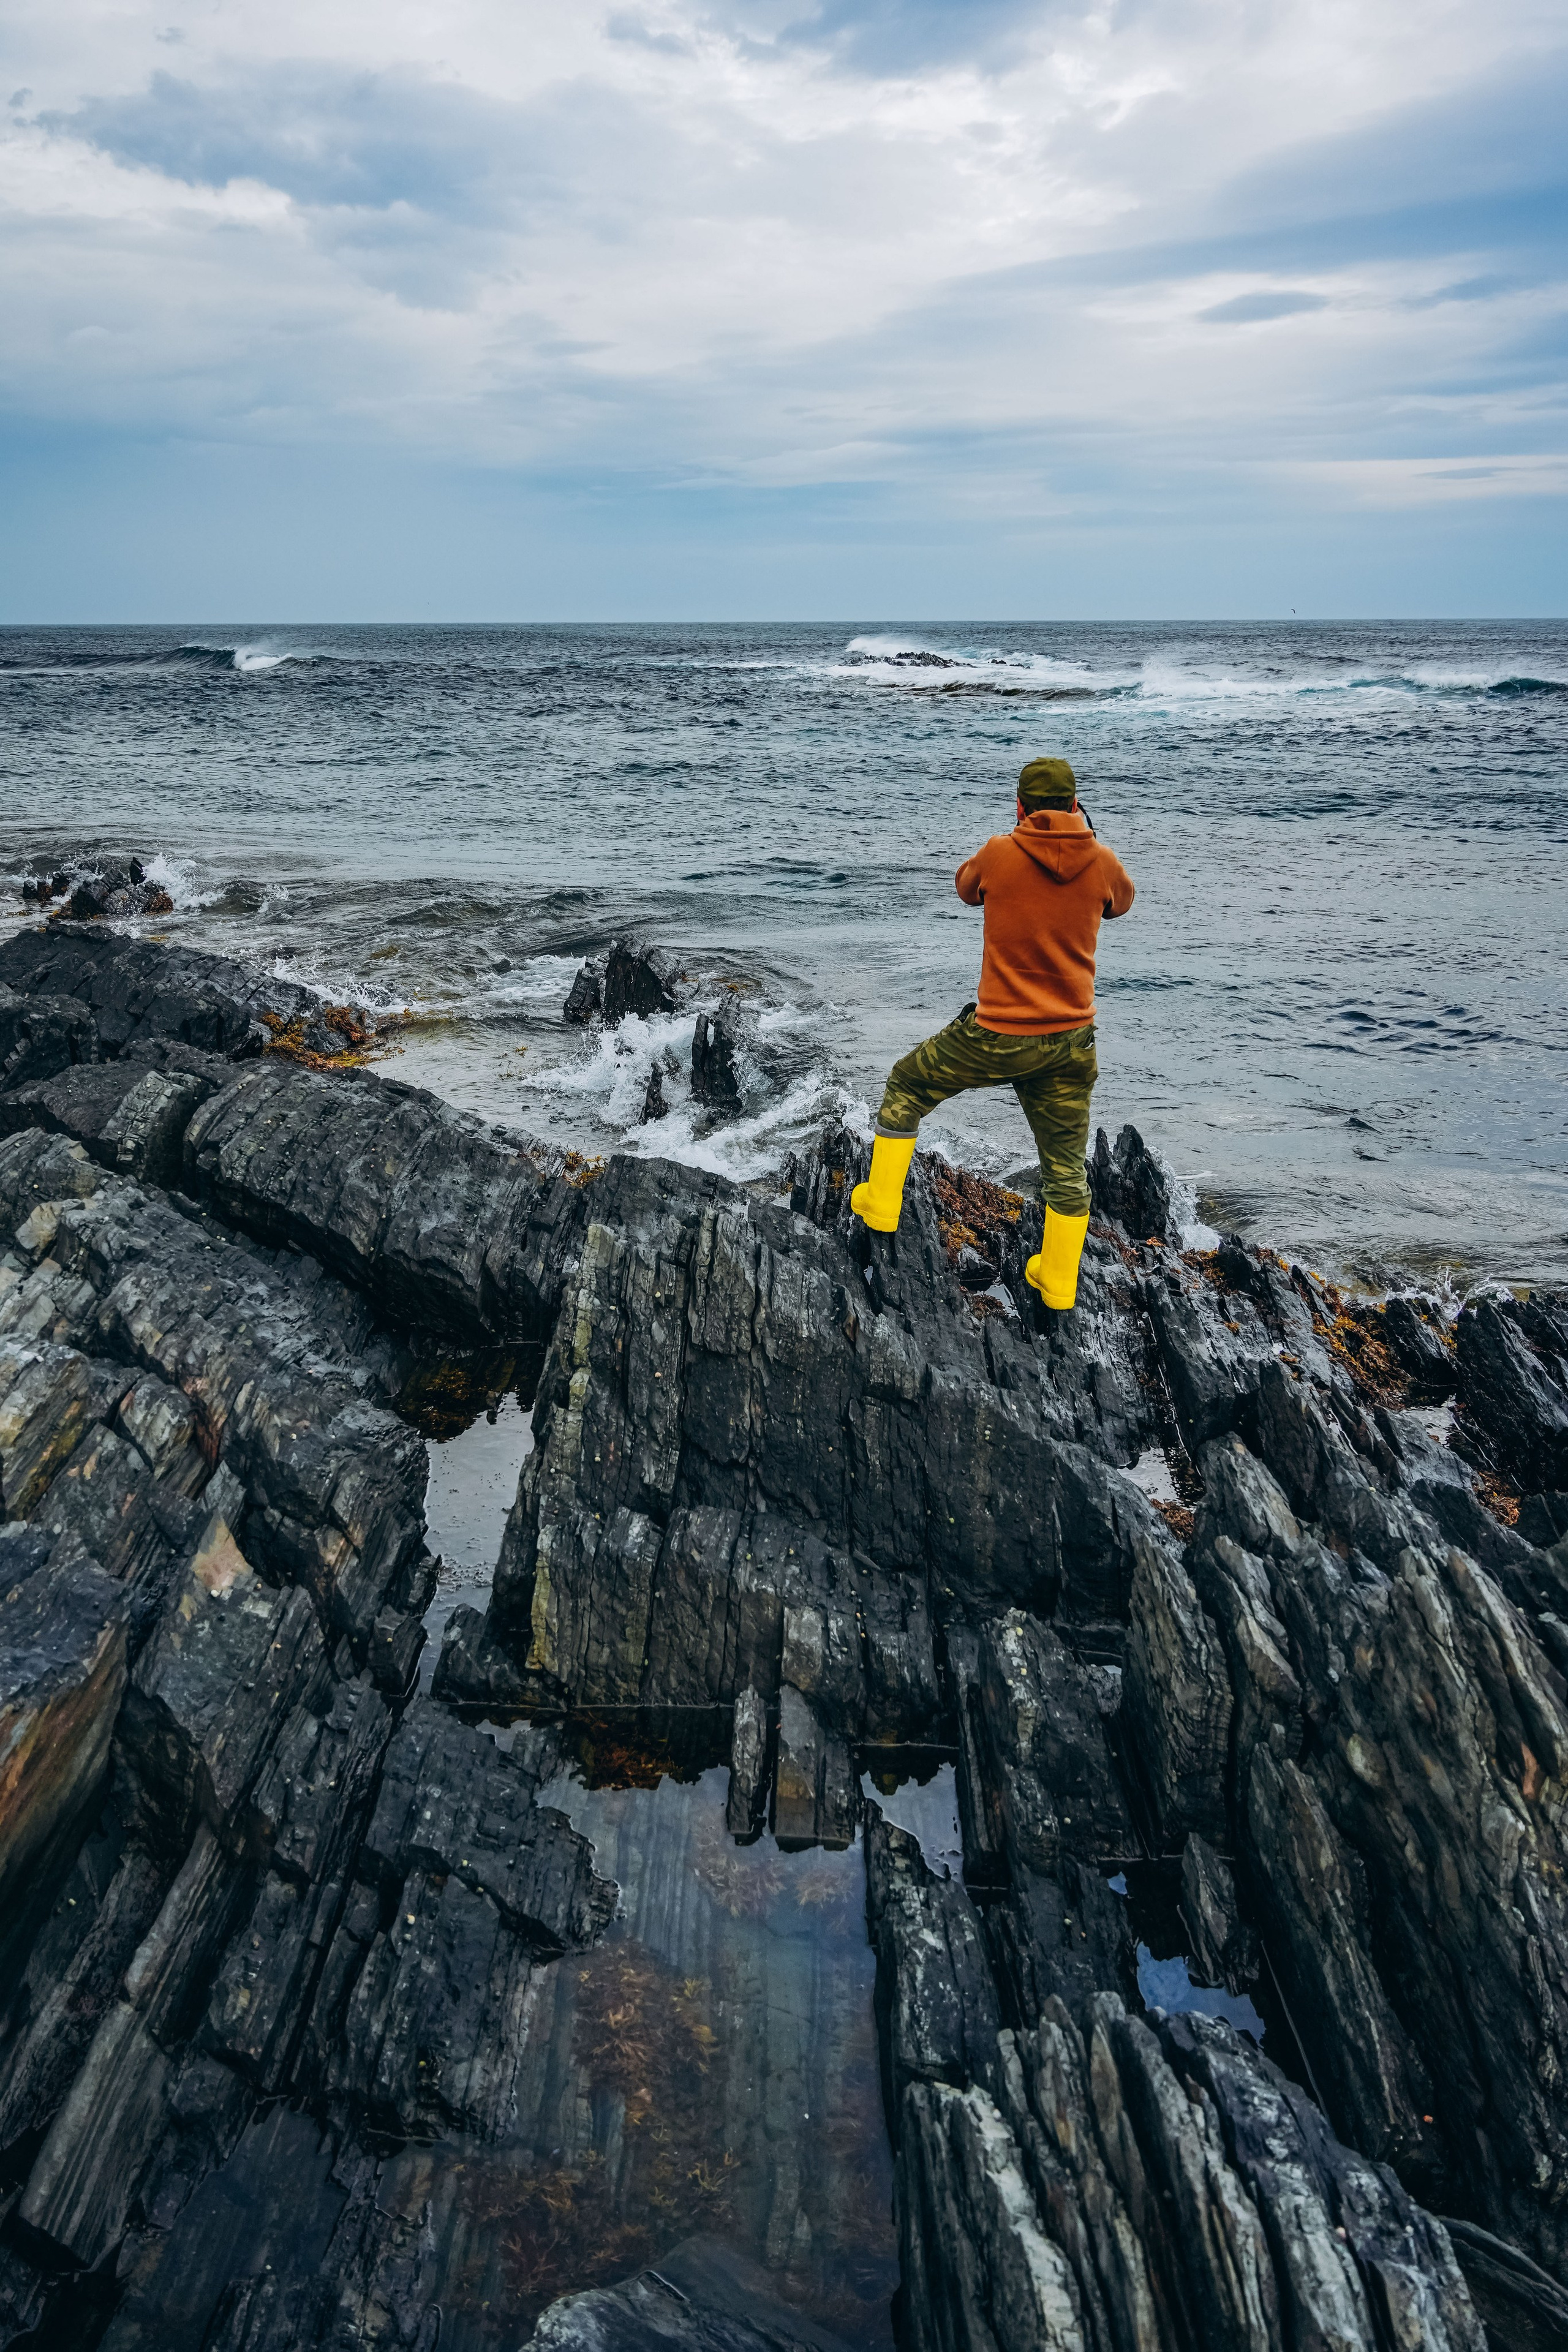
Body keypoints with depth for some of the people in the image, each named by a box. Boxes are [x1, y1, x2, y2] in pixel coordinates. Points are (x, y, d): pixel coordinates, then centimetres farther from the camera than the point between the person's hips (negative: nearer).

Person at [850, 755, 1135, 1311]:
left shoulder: (999, 853, -8)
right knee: (1066, 1167, 15)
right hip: (1070, 1039, 3)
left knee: (906, 1086, 21)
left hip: (998, 1035, -3)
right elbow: (1121, 902, 21)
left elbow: (966, 887, 15)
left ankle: (880, 1205, 27)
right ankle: (1058, 1283, 27)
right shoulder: (1101, 861, -2)